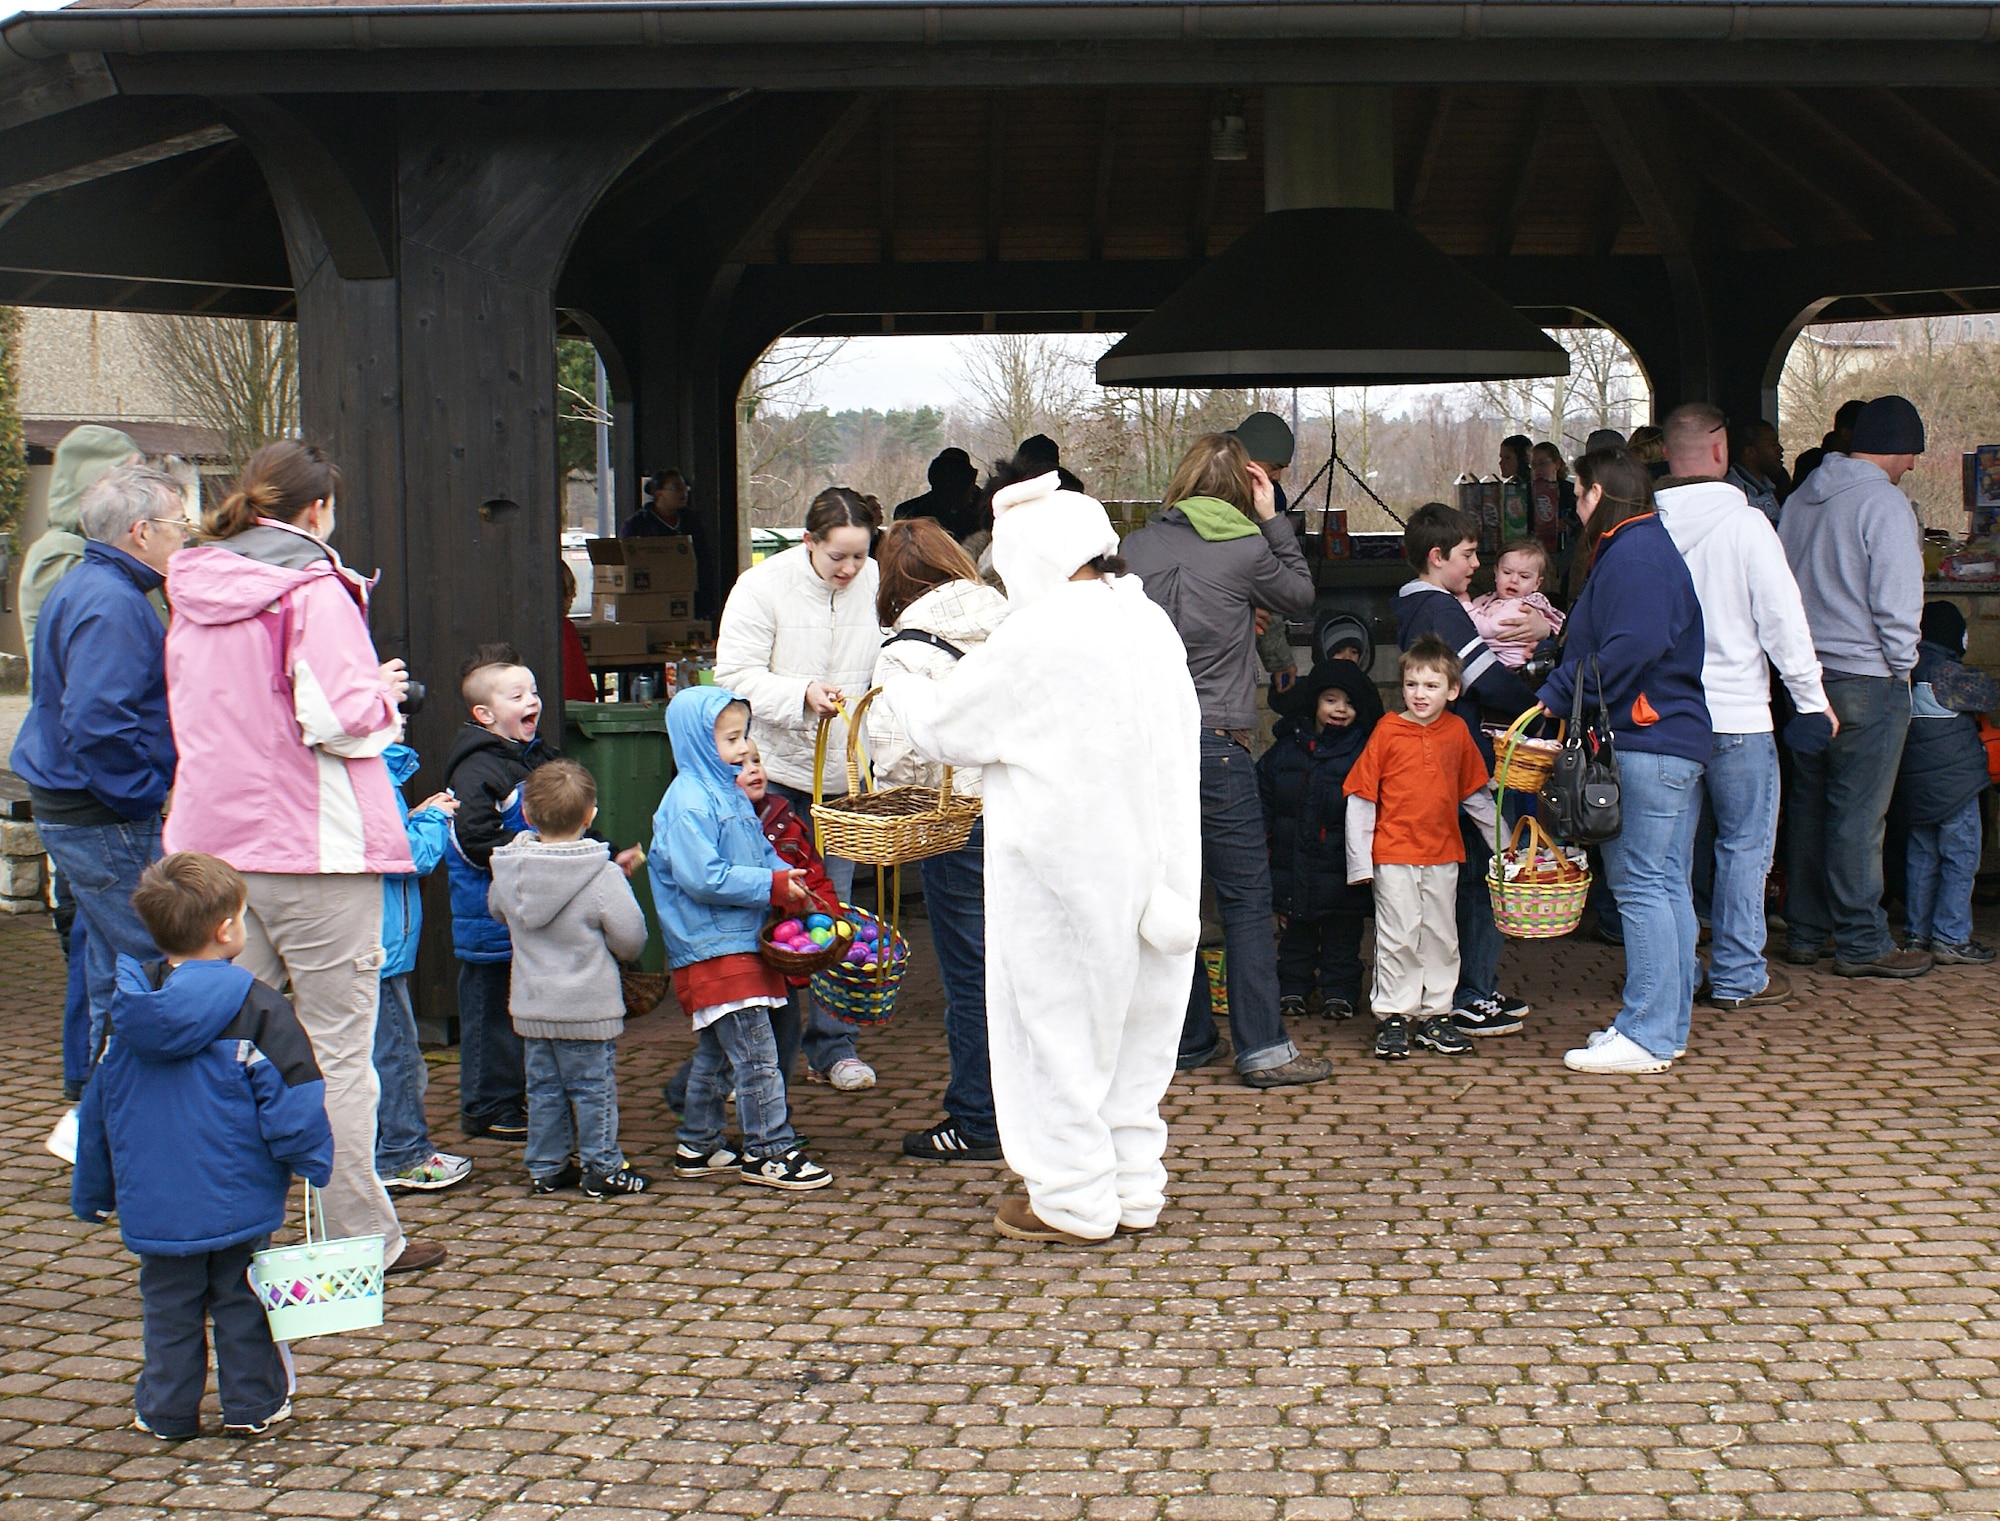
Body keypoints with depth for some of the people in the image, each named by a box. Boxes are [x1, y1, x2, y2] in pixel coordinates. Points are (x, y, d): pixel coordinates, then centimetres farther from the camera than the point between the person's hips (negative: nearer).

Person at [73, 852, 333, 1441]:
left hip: (151, 1208, 3)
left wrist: (91, 1192, 21)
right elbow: (292, 1104, -15)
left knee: (168, 1307, 15)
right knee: (241, 1303, 11)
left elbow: (95, 1110, 10)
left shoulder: (122, 1011, 0)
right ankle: (252, 1404, 19)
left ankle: (167, 1411, 21)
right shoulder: (256, 1010, -16)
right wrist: (316, 1163, 2)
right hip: (238, 1203, -3)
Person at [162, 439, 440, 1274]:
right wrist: (384, 696, 1)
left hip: (214, 840, 7)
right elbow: (340, 717, -21)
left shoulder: (197, 593, 10)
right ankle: (360, 1236, 7)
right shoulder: (314, 589, -12)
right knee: (337, 1049, 1)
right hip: (312, 846, -7)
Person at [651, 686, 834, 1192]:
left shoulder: (730, 793, 16)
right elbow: (702, 877, -24)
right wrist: (771, 885, -21)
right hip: (712, 951, -10)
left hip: (740, 942, 10)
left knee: (716, 1052, 16)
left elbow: (758, 852, 22)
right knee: (755, 1054, -8)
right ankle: (771, 1151, -3)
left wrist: (787, 878, 2)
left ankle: (698, 1147, 25)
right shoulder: (689, 803, -17)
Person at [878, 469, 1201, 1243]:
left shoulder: (1036, 635, -16)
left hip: (1061, 866, -7)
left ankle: (1074, 1200, 11)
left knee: (1058, 1022, 4)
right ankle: (1133, 1186, 25)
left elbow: (945, 727, -5)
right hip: (1150, 863, 7)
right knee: (1131, 1019, 16)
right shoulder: (1151, 624, 5)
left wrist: (900, 686, 14)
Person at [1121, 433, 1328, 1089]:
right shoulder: (1245, 548, -7)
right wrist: (1272, 520, 11)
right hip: (1215, 741, -4)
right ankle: (1263, 1048, 1)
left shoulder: (1136, 548, 3)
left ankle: (1185, 1040, 19)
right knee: (1246, 899, 1)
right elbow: (1300, 595, 11)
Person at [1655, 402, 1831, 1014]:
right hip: (1736, 715, -4)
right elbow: (1782, 619, -10)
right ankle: (1737, 975, 8)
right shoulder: (1744, 522, -12)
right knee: (1746, 843, 5)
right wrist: (1812, 699, -1)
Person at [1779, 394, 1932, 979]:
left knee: (1809, 807, 13)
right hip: (1866, 680, -8)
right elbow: (1896, 597, -16)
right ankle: (1861, 943, 2)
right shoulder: (1884, 502, -13)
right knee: (1859, 816, -3)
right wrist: (1902, 666, -4)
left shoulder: (1800, 498, 11)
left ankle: (1805, 933, 19)